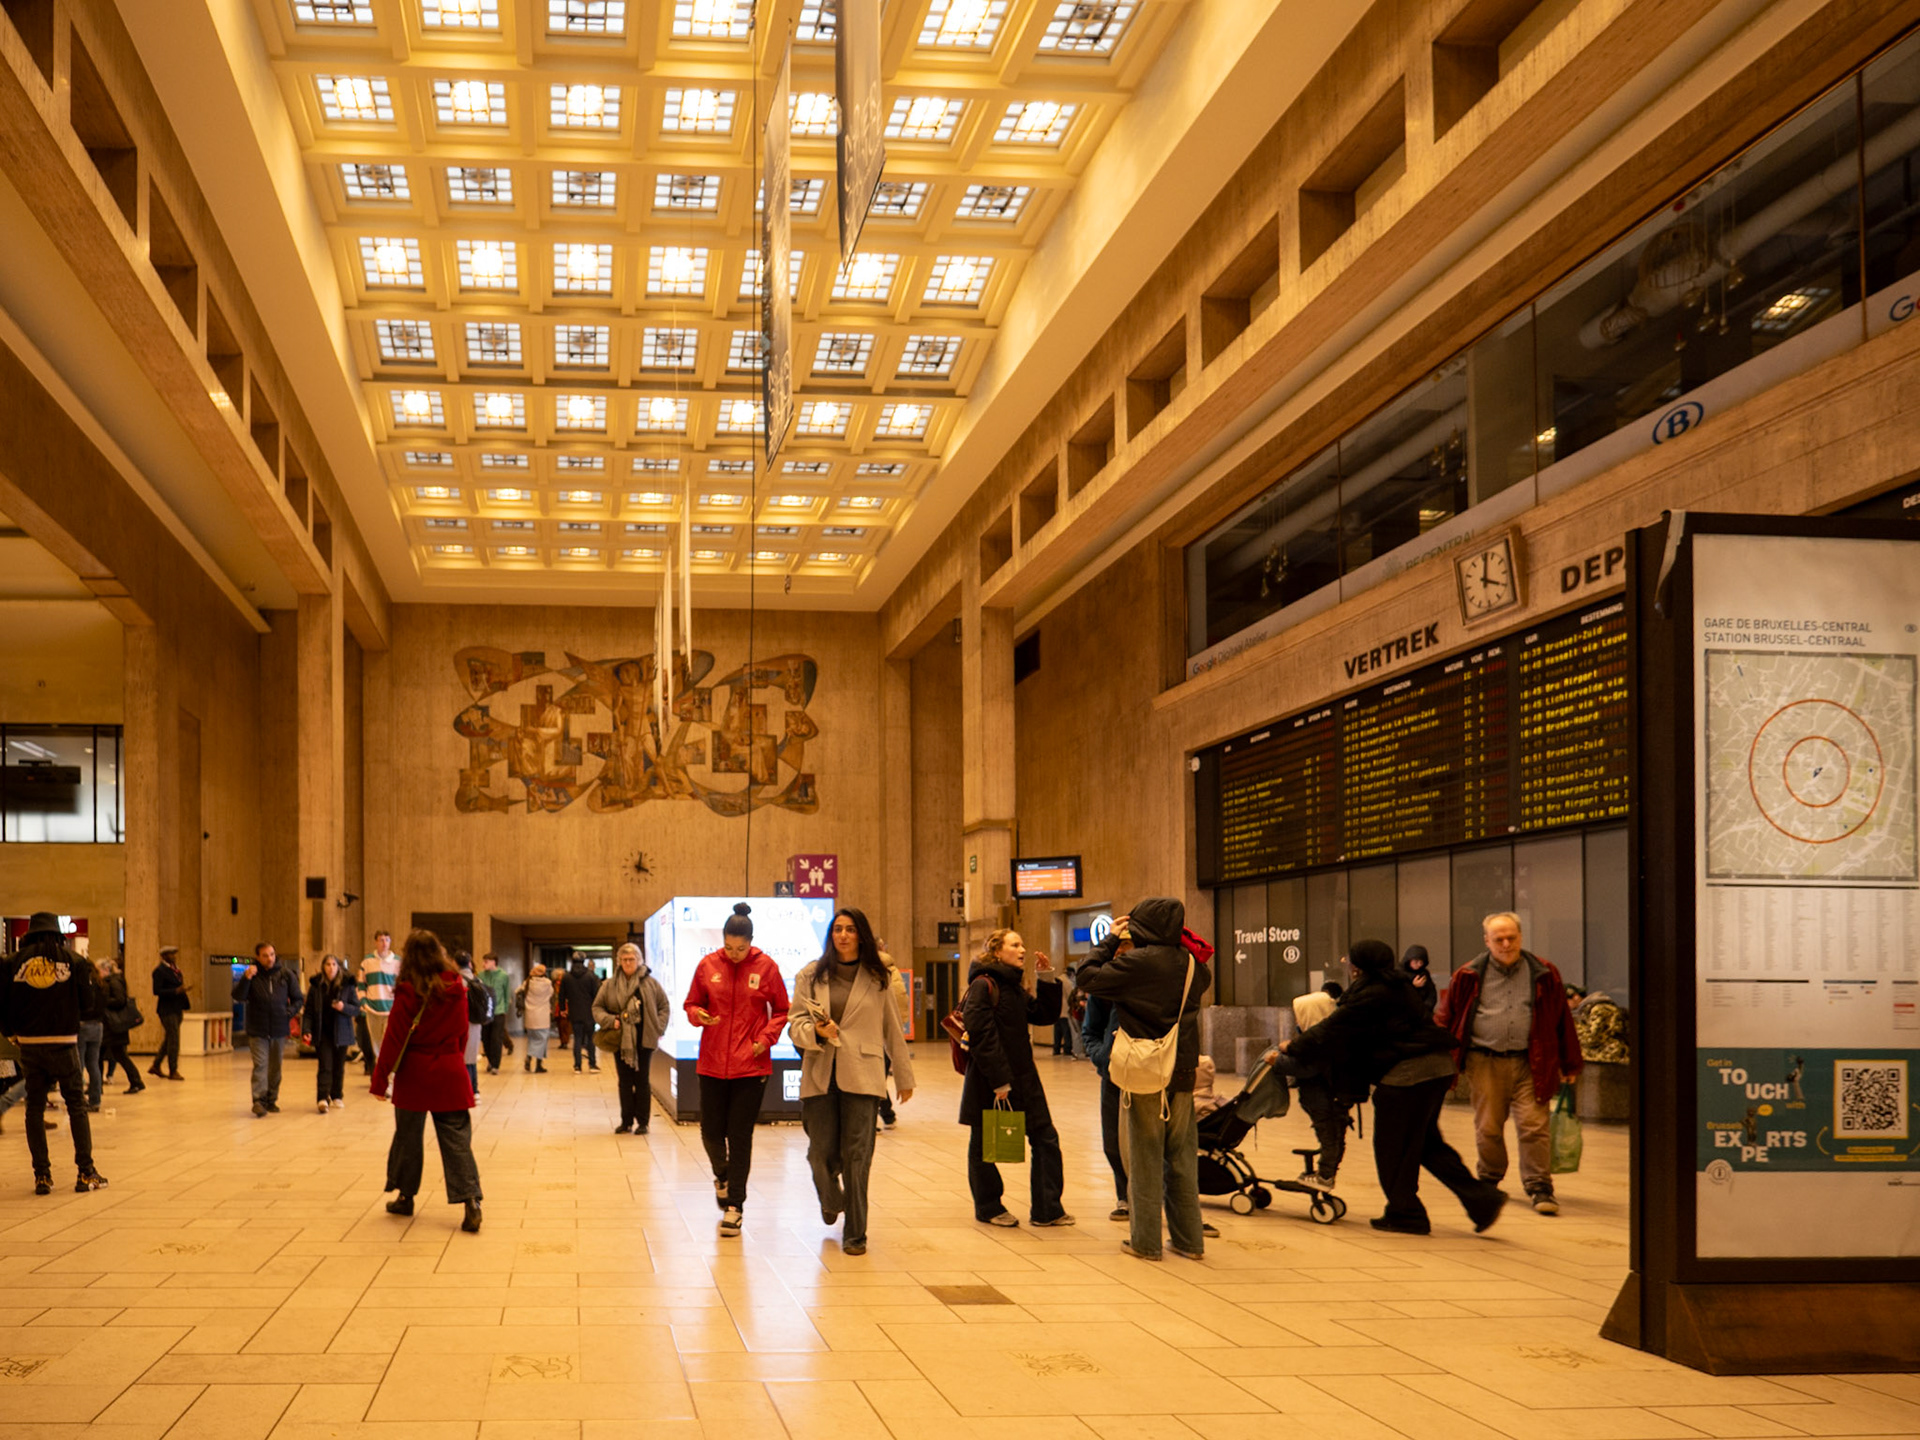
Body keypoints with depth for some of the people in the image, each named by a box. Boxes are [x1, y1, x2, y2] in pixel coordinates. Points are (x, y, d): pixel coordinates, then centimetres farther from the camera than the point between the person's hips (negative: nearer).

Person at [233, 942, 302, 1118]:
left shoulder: (286, 974, 3)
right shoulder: (252, 974, -2)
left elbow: (297, 999, 9)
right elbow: (238, 996, -13)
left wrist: (289, 1012, -8)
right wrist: (246, 978, -27)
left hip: (279, 1030, 3)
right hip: (257, 1030, -3)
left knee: (275, 1067, 11)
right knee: (260, 1064, -12)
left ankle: (271, 1100, 20)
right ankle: (259, 1100, -17)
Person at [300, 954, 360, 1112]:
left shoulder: (348, 985, 1)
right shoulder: (316, 985, 2)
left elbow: (356, 1009, 2)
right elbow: (308, 1011, 3)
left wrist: (344, 1007, -18)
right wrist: (306, 1030, -8)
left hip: (341, 1033, 1)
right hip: (322, 1033, -1)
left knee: (339, 1067, 7)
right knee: (325, 1066, -12)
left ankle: (337, 1097, 19)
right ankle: (322, 1099, -18)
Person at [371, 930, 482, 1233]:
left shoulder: (408, 991, -11)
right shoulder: (456, 987, 1)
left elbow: (394, 1037, -10)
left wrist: (380, 1078, -5)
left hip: (414, 1073, -3)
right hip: (450, 1072, 3)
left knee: (408, 1135, 13)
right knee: (456, 1139, 1)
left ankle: (405, 1196, 25)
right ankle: (470, 1201, -11)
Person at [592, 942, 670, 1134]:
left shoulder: (650, 983, 0)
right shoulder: (609, 985, 2)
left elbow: (664, 1006, 8)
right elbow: (597, 1007, 8)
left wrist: (658, 1027, -2)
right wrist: (610, 1021, -9)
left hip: (644, 1040, -1)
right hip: (621, 1040, 1)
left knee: (642, 1081, 3)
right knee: (624, 1082, 7)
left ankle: (642, 1122, 9)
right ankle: (627, 1121, 13)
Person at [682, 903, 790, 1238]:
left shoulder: (766, 967, -3)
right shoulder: (707, 965, 0)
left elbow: (781, 1010, 6)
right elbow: (692, 1004, 10)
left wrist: (766, 1038, -9)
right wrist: (698, 1015, -12)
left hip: (751, 1065, -2)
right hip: (713, 1063, 2)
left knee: (740, 1136, 0)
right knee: (711, 1131, 7)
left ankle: (734, 1206, 8)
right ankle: (722, 1175, 39)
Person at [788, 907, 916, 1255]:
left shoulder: (877, 979, 8)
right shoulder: (811, 976, 8)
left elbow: (892, 1030, 14)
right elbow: (795, 1024, 5)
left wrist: (904, 1077, 19)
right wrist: (816, 1031, -17)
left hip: (862, 1077, -1)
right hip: (819, 1076, 1)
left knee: (857, 1155, -6)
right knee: (822, 1152, 2)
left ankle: (854, 1233, 3)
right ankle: (831, 1200, 36)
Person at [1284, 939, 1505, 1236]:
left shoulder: (1369, 995, -11)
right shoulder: (1398, 986, 18)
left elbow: (1333, 1029, -5)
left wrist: (1293, 1046, 10)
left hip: (1407, 1072, -9)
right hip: (1438, 1066, 9)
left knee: (1392, 1146, 4)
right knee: (1427, 1142, 15)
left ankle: (1405, 1213, 10)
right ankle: (1482, 1198, 8)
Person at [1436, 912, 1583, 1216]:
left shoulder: (1543, 974, 6)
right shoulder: (1469, 977, 4)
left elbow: (1562, 1020, 12)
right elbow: (1446, 1019, 9)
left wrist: (1569, 1064, 12)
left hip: (1529, 1064, 0)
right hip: (1485, 1063, 1)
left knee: (1534, 1125, -8)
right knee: (1488, 1128, 8)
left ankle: (1539, 1187, -2)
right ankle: (1489, 1179, 29)